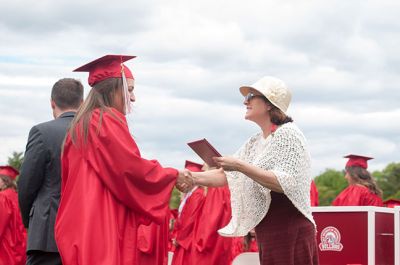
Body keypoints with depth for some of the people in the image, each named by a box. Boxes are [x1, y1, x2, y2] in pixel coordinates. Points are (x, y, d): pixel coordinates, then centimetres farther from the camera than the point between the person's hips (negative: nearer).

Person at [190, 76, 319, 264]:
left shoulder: (288, 134, -9)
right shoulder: (255, 142, 15)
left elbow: (285, 183, -21)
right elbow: (225, 176, 14)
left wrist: (240, 166, -21)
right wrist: (189, 177, 2)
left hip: (290, 234, -8)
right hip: (267, 234, 8)